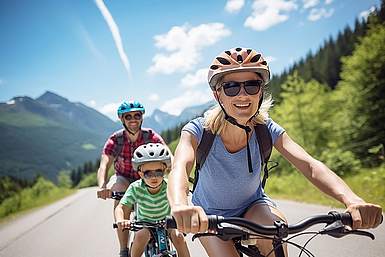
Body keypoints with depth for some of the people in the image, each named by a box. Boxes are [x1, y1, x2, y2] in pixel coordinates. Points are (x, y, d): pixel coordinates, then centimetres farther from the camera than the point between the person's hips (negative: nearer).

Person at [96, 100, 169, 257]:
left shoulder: (151, 137, -20)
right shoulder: (116, 140, -20)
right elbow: (104, 165, -33)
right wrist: (102, 186, -55)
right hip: (124, 179, 0)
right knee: (119, 185, -34)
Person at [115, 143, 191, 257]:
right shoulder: (136, 188, -23)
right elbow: (121, 207, -23)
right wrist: (120, 220, -44)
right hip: (144, 223, 0)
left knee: (178, 236, -24)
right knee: (142, 234, -29)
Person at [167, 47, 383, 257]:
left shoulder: (267, 131, -20)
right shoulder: (198, 131, -26)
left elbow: (310, 165, -32)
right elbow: (180, 169, -44)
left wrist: (352, 200, -52)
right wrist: (180, 206, -68)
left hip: (253, 206, 1)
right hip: (210, 216, -1)